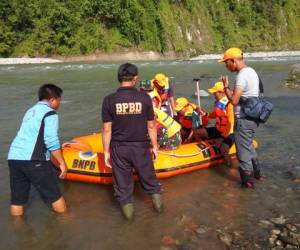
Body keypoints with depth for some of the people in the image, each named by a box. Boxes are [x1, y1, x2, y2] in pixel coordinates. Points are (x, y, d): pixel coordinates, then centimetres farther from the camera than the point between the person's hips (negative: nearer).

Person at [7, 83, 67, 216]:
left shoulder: (30, 111, 23)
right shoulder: (50, 113, -3)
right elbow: (51, 141, -12)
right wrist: (62, 163, -5)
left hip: (13, 158, 8)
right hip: (32, 159, -8)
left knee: (17, 198, 14)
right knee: (54, 193, 7)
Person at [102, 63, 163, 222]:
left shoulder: (109, 100, -11)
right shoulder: (144, 98, -11)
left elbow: (107, 129, -9)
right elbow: (151, 126, -4)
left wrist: (106, 151, 2)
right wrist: (154, 146, 8)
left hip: (119, 148, 0)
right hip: (141, 147, 1)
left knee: (123, 182, 16)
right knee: (148, 177, 22)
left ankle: (127, 210, 29)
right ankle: (157, 202, 37)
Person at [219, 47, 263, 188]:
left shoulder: (242, 75, -20)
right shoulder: (251, 72, 11)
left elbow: (234, 100, -24)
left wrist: (226, 87, -10)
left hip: (244, 120, -10)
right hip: (252, 117, 10)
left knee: (243, 150, 4)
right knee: (248, 146, 24)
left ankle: (248, 180, 14)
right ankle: (257, 173, 36)